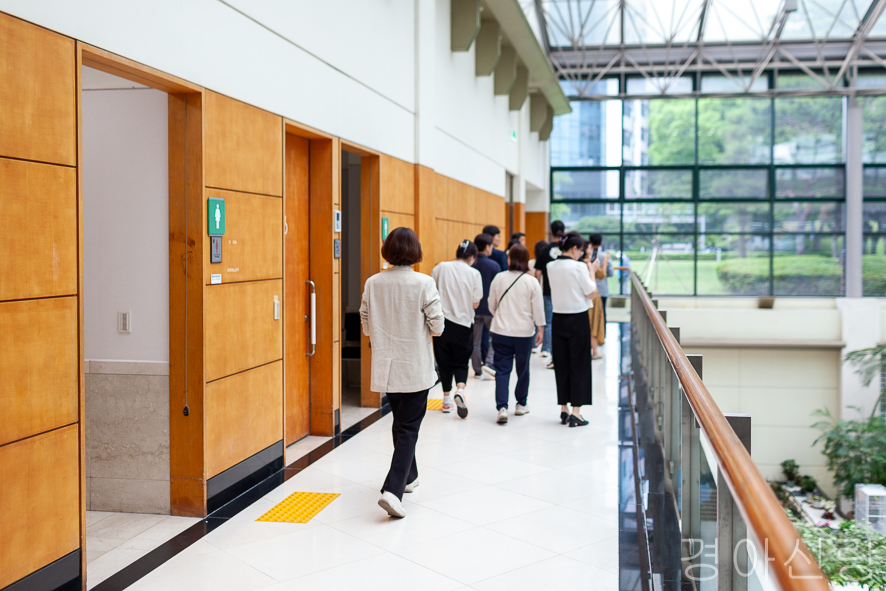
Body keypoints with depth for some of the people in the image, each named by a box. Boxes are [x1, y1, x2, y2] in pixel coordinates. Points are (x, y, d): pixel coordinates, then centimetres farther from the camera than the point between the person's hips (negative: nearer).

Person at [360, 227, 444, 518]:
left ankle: (408, 476, 38)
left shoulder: (373, 283, -3)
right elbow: (437, 327, -12)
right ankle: (393, 489, -10)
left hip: (386, 366, 4)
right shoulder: (423, 283, -15)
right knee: (409, 428, 2)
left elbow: (366, 326, 4)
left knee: (400, 422, 22)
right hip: (415, 368, -4)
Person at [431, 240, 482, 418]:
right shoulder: (474, 273, -5)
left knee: (444, 360, 12)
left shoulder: (440, 268, -1)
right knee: (461, 361, 10)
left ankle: (447, 399, 18)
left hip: (441, 321, 1)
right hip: (463, 323, -1)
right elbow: (475, 303, -4)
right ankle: (460, 390, -15)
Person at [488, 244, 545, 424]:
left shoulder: (498, 278, -2)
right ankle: (521, 404, 28)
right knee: (523, 369, 15)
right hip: (524, 332, -1)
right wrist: (540, 329, 8)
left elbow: (492, 306, 8)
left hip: (501, 331, 1)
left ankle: (502, 408, -10)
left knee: (502, 370, 2)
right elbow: (538, 309, -4)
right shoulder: (532, 282, -8)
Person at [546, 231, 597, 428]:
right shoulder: (578, 267, -14)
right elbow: (591, 293, -9)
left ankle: (564, 409, 17)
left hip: (558, 319, 5)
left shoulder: (551, 267, 3)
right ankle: (575, 412, 2)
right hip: (578, 319, -5)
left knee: (561, 364, 11)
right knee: (578, 364, 2)